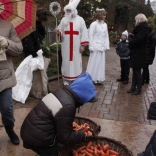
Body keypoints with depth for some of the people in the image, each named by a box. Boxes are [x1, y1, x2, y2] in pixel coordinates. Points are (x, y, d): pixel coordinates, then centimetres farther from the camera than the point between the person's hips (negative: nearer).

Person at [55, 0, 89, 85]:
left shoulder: (80, 19, 1)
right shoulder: (63, 20, 7)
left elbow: (84, 32, -2)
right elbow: (60, 32, 8)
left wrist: (83, 45, -8)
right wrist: (58, 31, -16)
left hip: (76, 46, -1)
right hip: (66, 46, 2)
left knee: (76, 62, 2)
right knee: (66, 62, 4)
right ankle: (66, 80, 14)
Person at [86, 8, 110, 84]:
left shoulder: (105, 25, 11)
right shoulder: (94, 24, -7)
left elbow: (106, 36, 15)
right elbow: (91, 36, -9)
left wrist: (106, 46, 10)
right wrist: (91, 47, -12)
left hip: (102, 47, 6)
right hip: (95, 47, -6)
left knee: (101, 63, 9)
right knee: (94, 63, -2)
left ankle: (99, 78, 19)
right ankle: (92, 78, 9)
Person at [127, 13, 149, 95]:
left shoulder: (143, 28, -15)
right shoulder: (141, 28, 14)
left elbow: (138, 40, -24)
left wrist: (130, 42, -9)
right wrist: (132, 36, -3)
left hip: (139, 54, -9)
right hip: (136, 53, 9)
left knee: (137, 72, 0)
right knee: (135, 71, 12)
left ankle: (138, 89, 11)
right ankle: (133, 87, 20)